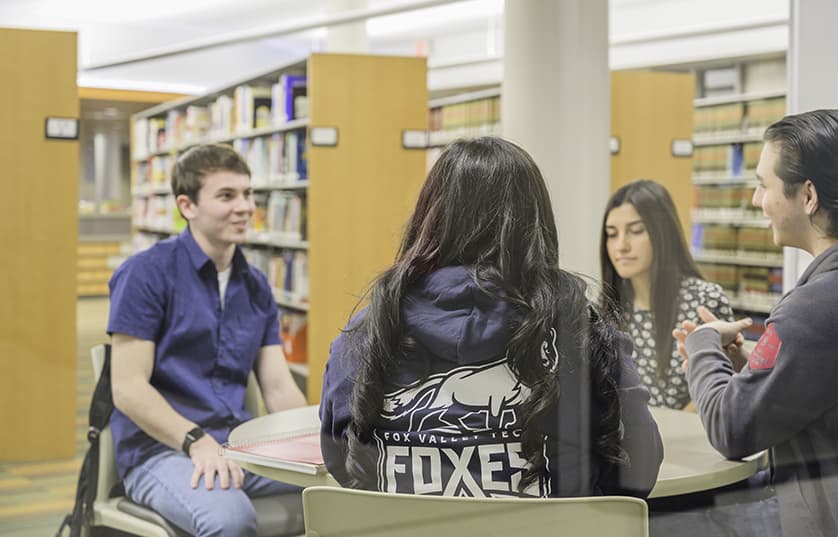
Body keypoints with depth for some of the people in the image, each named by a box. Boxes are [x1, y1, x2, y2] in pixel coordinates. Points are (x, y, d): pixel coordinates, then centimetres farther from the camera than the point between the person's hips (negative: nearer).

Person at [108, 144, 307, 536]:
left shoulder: (255, 286, 13)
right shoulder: (146, 273, -6)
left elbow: (279, 389, 9)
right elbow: (128, 389, -12)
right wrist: (197, 441, -25)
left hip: (238, 445, 6)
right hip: (159, 446, -6)